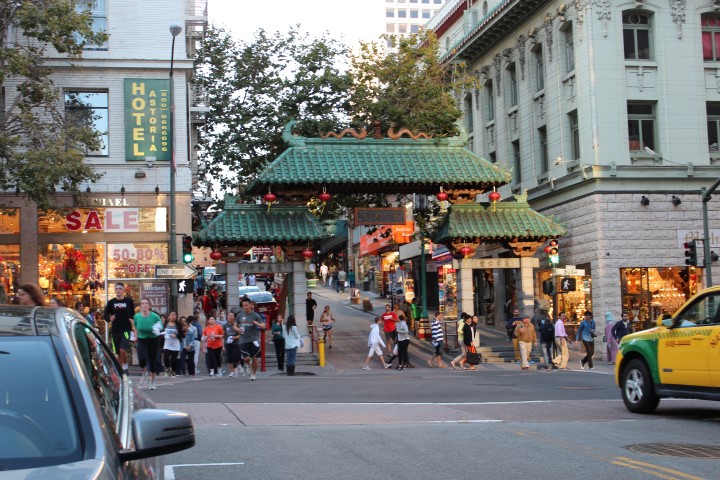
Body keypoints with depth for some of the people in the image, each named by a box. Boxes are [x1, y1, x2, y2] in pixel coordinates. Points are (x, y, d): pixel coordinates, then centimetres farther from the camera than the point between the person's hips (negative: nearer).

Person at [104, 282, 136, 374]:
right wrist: (110, 318, -14)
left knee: (123, 349, -20)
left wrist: (134, 328, 3)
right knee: (118, 353, 6)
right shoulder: (111, 302, 6)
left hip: (126, 329, -3)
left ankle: (125, 367, 0)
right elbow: (106, 315, 8)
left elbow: (133, 316, 9)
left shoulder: (129, 301, 3)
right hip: (115, 330, 3)